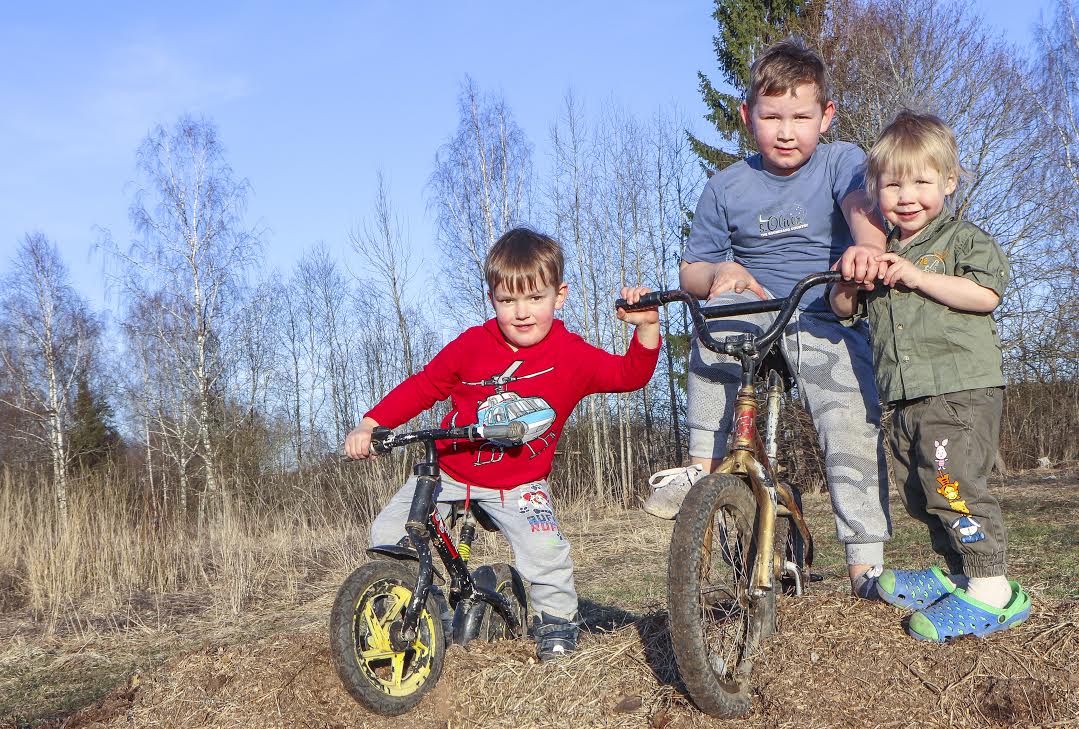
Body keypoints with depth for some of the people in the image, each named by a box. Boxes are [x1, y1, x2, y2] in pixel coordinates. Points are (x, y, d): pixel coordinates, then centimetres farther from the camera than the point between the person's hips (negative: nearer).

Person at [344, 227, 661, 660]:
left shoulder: (573, 356, -11)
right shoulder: (472, 345, -10)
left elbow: (630, 376, -10)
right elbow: (423, 387, -2)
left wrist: (646, 327, -28)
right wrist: (369, 425, -9)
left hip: (518, 485, -2)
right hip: (448, 471, 2)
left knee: (544, 549, -25)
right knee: (387, 534, -5)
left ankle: (556, 619, 4)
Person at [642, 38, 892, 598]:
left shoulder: (842, 162, -1)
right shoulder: (727, 187, 3)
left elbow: (862, 207, -24)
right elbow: (692, 271, 8)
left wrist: (866, 246, -48)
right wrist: (720, 271, -17)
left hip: (831, 322, -1)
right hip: (756, 309, 1)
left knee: (854, 429, -17)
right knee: (721, 315, -31)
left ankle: (865, 561, -5)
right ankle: (702, 467, -24)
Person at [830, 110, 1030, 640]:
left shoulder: (962, 239, 1)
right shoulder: (878, 253, 20)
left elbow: (986, 294, -15)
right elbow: (844, 309, 18)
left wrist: (918, 277, -17)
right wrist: (850, 280, -4)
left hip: (961, 388, -7)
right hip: (904, 397, 8)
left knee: (952, 485, -16)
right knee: (918, 493, 13)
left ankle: (992, 591, -9)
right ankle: (953, 573, 27)